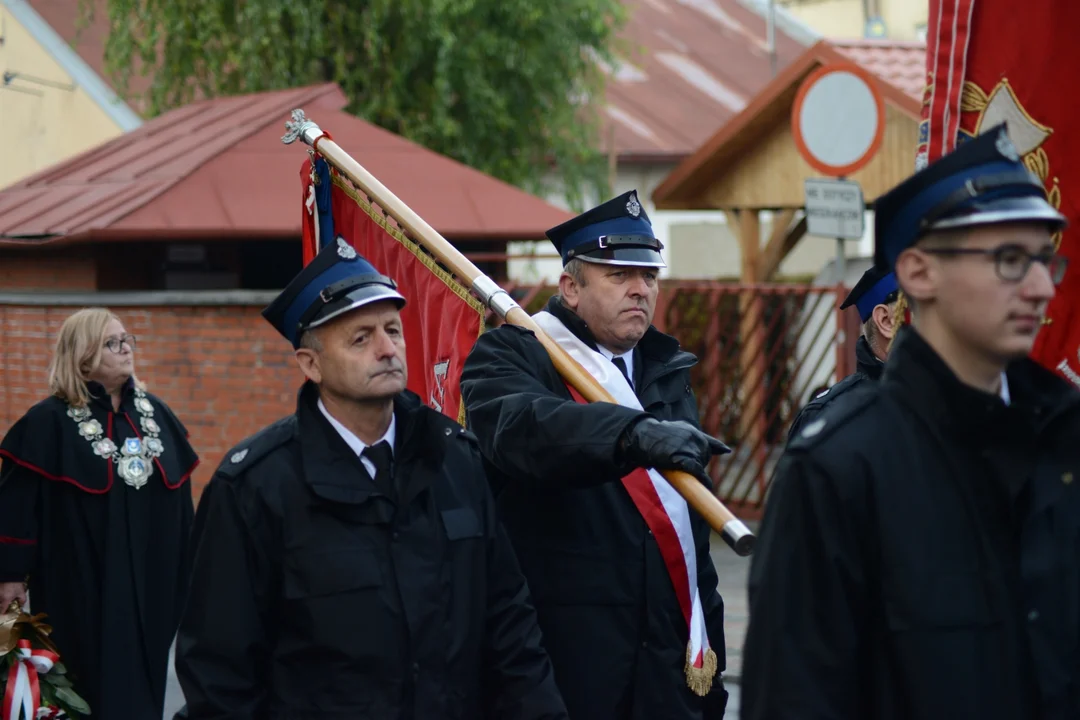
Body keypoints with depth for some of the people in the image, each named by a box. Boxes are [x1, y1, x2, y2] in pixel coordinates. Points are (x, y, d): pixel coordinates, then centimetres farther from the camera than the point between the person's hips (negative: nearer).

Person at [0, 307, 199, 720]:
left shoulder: (156, 414, 9)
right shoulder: (50, 422, -8)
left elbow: (179, 495, 14)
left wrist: (187, 567, 14)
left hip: (151, 582, 5)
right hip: (81, 584, -5)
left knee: (140, 687, 11)